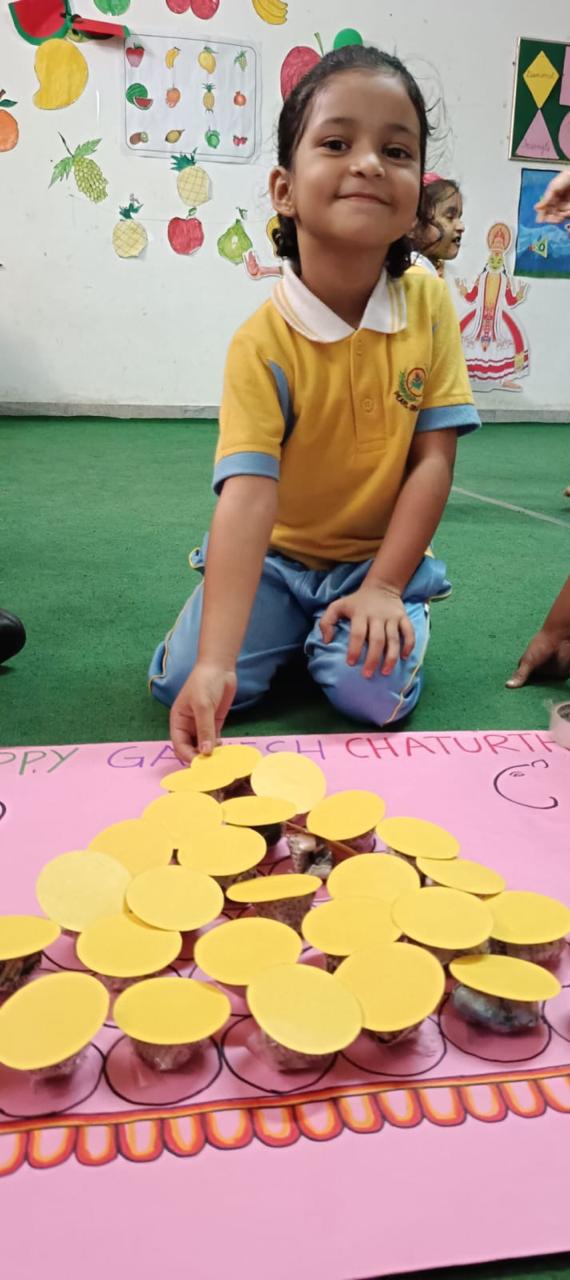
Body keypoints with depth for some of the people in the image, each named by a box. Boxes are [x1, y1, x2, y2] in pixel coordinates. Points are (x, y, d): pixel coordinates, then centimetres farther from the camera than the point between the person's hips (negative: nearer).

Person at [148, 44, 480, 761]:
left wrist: (383, 588, -16)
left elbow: (434, 459, -8)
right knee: (181, 684, -15)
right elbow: (247, 494, -30)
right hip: (278, 555, 0)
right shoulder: (262, 341, -20)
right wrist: (216, 662, -42)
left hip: (382, 554, 1)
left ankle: (338, 628, 11)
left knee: (374, 693, -24)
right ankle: (291, 625, 14)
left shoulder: (429, 304, -10)